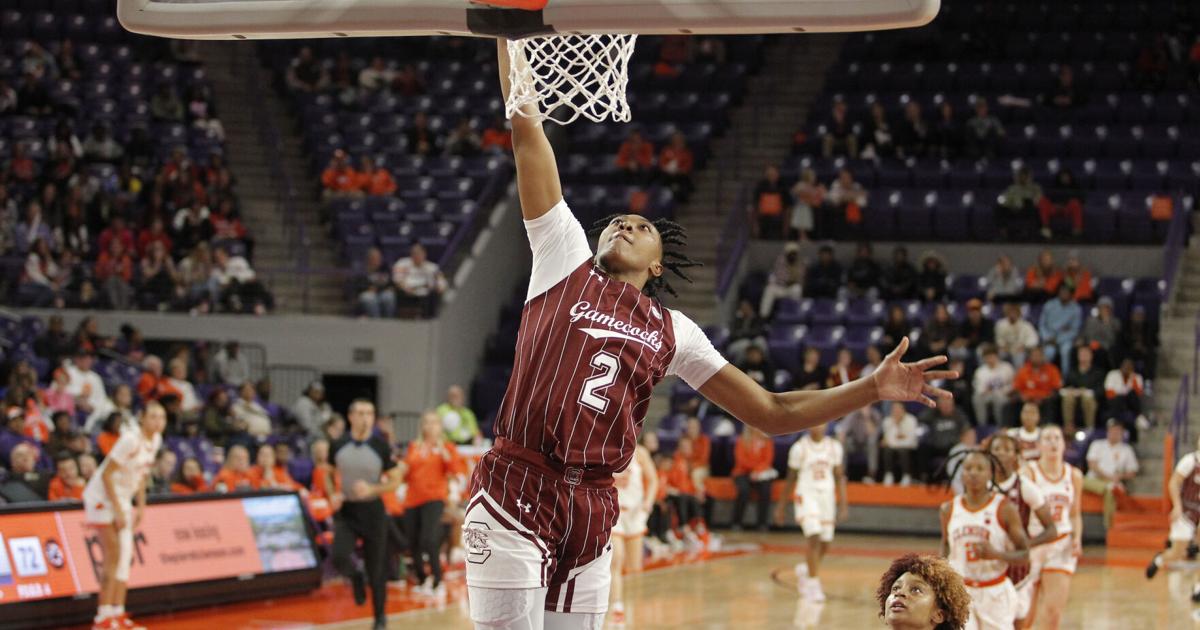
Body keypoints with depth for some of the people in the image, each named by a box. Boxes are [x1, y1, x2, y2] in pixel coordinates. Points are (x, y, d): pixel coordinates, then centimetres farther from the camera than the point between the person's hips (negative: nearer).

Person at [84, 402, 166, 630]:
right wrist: (117, 510, -22)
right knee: (113, 555, -12)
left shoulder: (156, 440, 3)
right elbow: (106, 475, -22)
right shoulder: (131, 440, -23)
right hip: (102, 498, -9)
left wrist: (140, 506, 9)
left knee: (125, 556, 6)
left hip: (122, 500, 9)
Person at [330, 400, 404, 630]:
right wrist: (333, 495, -5)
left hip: (372, 511, -1)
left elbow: (395, 481, -4)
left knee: (376, 569, 5)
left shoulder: (381, 447, -8)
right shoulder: (338, 446, -2)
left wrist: (371, 490, -21)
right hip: (346, 511, 1)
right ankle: (356, 577, 15)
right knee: (338, 558, -21)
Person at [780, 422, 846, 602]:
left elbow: (839, 477, 8)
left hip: (827, 497, 4)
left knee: (825, 545, 9)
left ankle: (804, 568, 37)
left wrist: (843, 504, 2)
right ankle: (813, 583, -15)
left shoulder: (834, 447, 3)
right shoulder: (799, 447, -7)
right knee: (814, 538, -19)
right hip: (806, 496, -4)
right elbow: (791, 478, 1)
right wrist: (781, 504, 4)